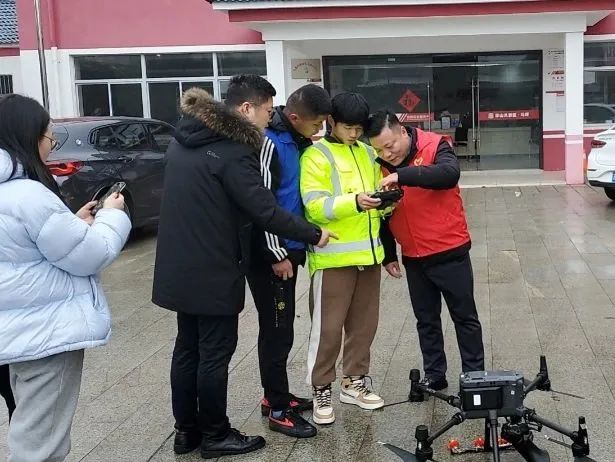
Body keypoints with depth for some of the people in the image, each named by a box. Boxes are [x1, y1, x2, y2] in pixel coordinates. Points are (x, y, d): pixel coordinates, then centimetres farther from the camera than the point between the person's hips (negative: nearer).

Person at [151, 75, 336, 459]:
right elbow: (264, 211, -21)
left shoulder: (185, 140, 8)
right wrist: (314, 234, -11)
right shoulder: (232, 151, -19)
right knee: (215, 353, 4)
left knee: (188, 348, 15)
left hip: (181, 266, 9)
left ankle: (186, 430, 25)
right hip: (213, 271, -8)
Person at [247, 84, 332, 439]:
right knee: (277, 330, -1)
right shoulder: (269, 141, -17)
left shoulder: (296, 141, 11)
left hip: (287, 250, 9)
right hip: (270, 256, -9)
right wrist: (276, 254, -16)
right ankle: (278, 409, 9)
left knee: (281, 327, 16)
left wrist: (292, 248, 14)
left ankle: (276, 395, 28)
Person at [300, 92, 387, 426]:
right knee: (327, 327, -1)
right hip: (333, 257, -6)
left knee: (364, 323, 13)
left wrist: (385, 202, -2)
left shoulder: (368, 153, 13)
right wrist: (354, 202, -30)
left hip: (368, 253, 6)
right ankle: (321, 391, 11)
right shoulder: (315, 156, -6)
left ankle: (354, 382, 27)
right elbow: (315, 207, -16)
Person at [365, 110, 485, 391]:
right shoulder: (380, 165, 1)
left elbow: (450, 174, -35)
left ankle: (475, 376, 19)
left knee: (464, 316, 8)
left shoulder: (435, 146, -13)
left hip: (450, 252, -5)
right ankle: (434, 375, 26)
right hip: (413, 258, 5)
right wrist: (388, 255, 12)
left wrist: (402, 175, -43)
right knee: (426, 320, 14)